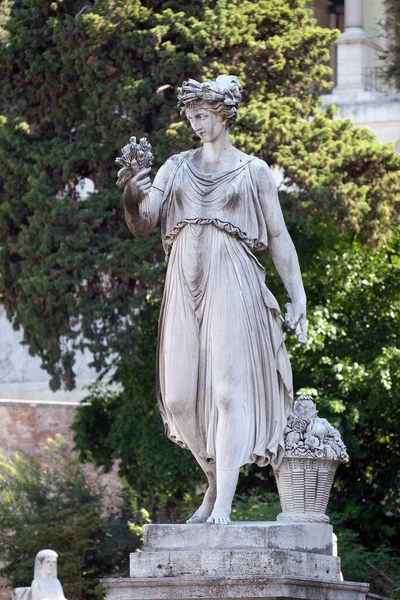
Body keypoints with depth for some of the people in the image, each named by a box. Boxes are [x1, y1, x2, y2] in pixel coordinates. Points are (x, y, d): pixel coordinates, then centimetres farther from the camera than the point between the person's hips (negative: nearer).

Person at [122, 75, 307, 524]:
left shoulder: (253, 171, 8)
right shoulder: (175, 168, 15)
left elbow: (279, 239, 9)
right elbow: (143, 226, 8)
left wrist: (298, 298, 2)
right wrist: (130, 199, -14)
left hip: (231, 285, -4)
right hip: (184, 288, 4)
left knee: (229, 389, -13)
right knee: (179, 396, 0)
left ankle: (223, 504, -17)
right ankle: (215, 484, 20)